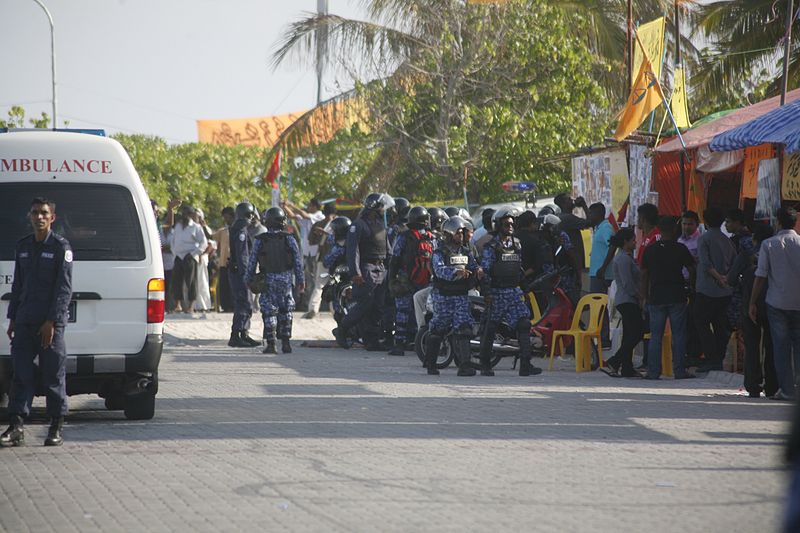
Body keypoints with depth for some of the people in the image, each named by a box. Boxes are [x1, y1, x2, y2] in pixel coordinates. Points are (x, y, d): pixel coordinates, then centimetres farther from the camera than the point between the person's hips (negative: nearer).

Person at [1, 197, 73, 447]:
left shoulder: (61, 247, -4)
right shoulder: (23, 246, 13)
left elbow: (64, 288, -9)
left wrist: (51, 322, -15)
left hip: (51, 323, -5)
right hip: (25, 321, 5)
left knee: (53, 376, 0)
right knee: (21, 374, 0)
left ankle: (57, 427, 7)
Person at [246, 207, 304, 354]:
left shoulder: (260, 240, -3)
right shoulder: (289, 239, -2)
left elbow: (252, 261, -1)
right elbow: (298, 262, -2)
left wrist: (248, 280, 9)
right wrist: (300, 281, 4)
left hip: (268, 280, -1)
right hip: (286, 279, 1)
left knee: (269, 312, 3)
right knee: (286, 312, 11)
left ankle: (270, 344, -2)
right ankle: (285, 342, 9)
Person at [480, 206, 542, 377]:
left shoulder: (517, 244, 13)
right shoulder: (491, 246, -5)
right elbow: (485, 270, -9)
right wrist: (487, 294, -15)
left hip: (514, 291, 5)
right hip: (497, 292, -5)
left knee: (524, 324, -8)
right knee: (491, 328, 1)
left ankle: (525, 364, -10)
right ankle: (484, 365, 11)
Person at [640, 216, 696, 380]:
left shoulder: (650, 250, 3)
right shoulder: (680, 249, -4)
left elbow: (644, 275, 6)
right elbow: (692, 270, 0)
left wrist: (645, 297, 13)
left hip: (656, 298, 2)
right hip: (677, 297, -2)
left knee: (655, 336, 5)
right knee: (678, 335, 3)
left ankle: (653, 371, 1)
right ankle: (679, 371, 1)